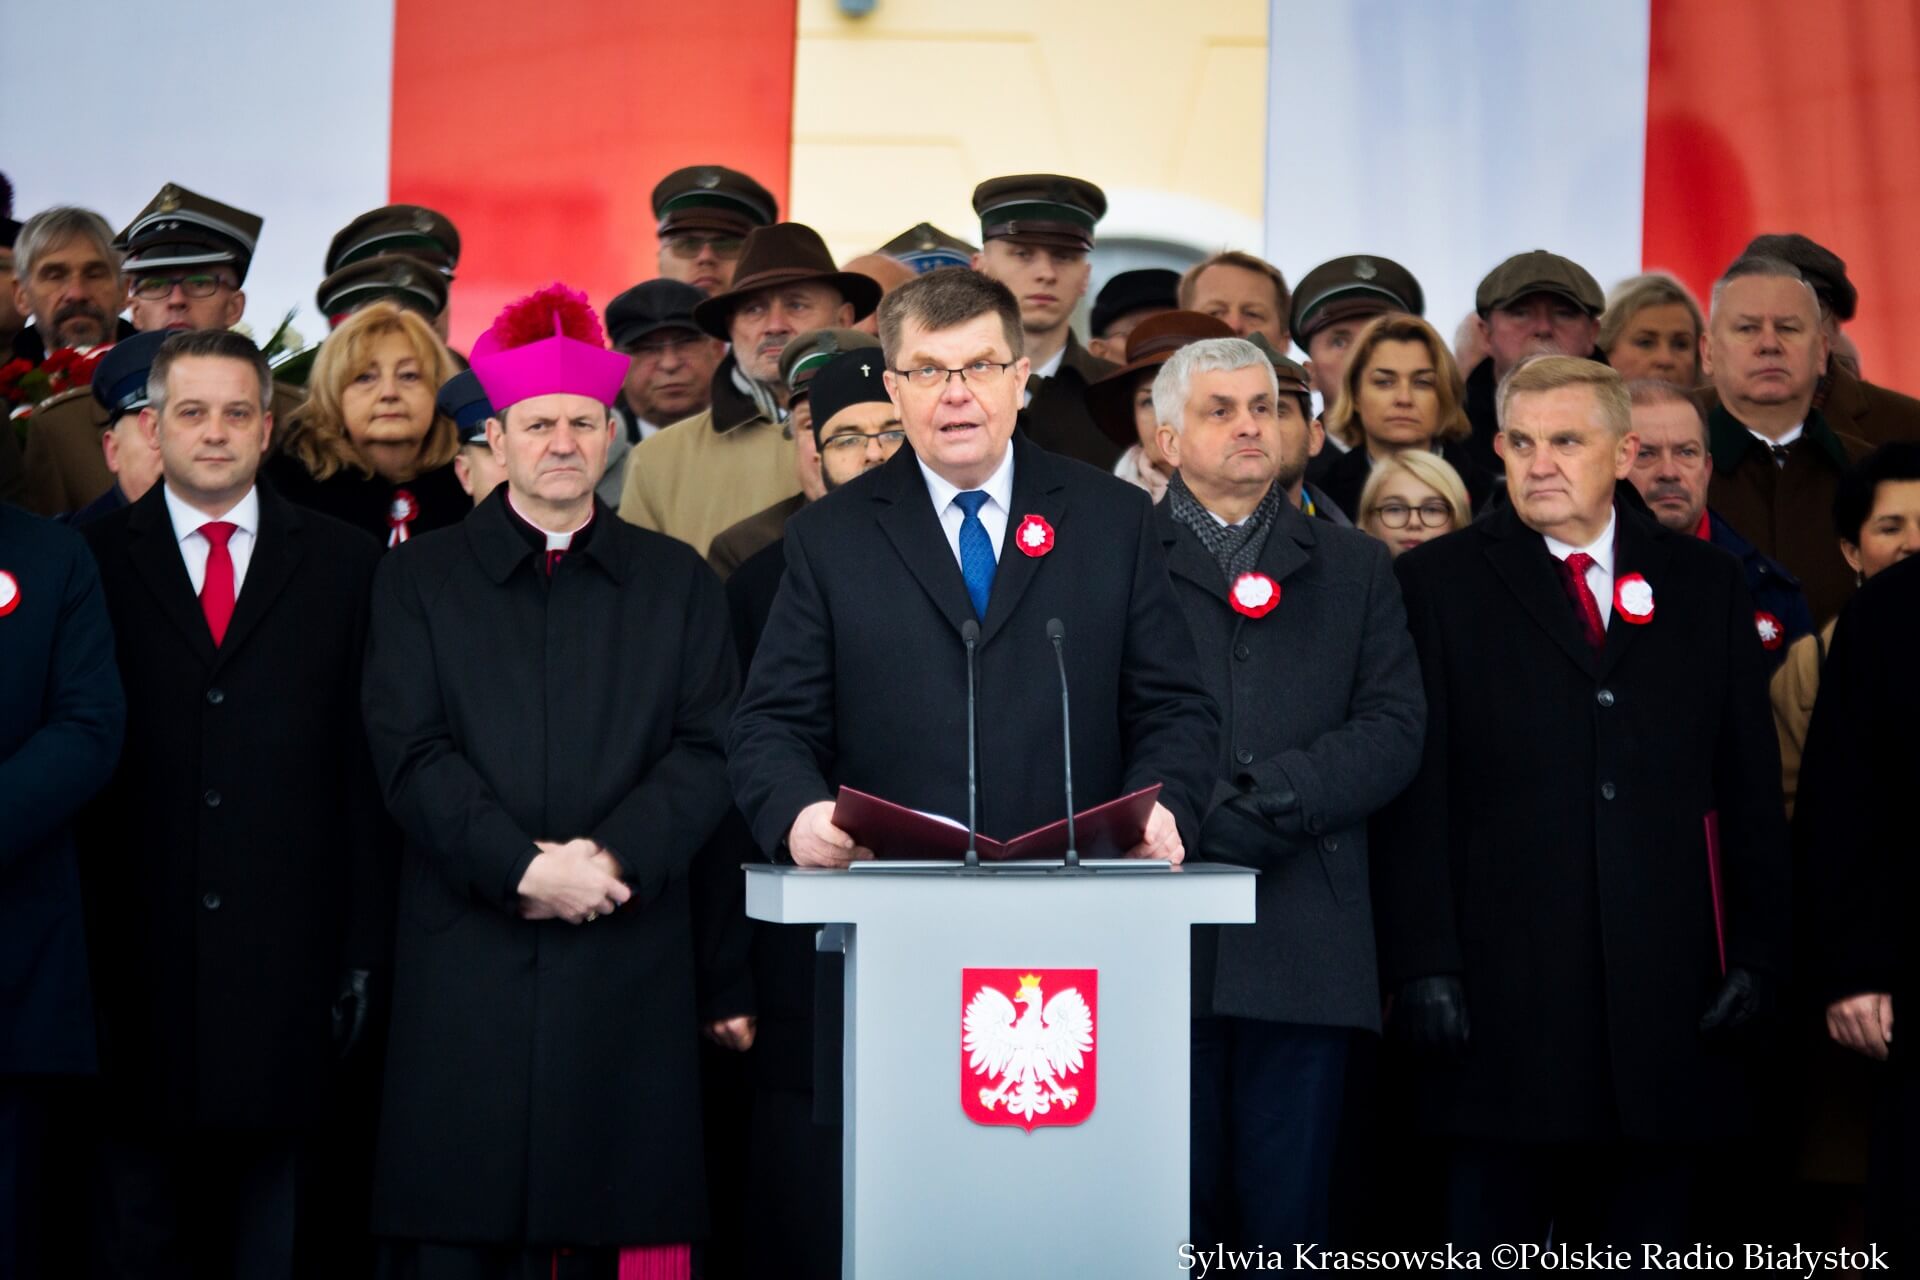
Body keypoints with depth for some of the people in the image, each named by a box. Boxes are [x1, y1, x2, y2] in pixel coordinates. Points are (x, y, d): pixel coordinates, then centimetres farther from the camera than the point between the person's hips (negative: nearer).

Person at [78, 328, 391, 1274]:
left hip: (284, 955, 1)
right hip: (137, 955, -1)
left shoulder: (344, 565, 7)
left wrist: (363, 947, 1)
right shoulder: (92, 559, 4)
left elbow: (366, 767, 5)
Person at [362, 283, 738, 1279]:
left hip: (629, 962, 1)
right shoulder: (420, 579, 10)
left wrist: (613, 858, -11)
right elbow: (412, 756, 0)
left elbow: (706, 752, 5)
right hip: (466, 962, -1)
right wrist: (526, 866, -12)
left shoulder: (678, 582, 14)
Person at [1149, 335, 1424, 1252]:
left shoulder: (1355, 569, 18)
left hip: (1307, 944, 2)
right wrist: (1192, 813, -13)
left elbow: (1394, 730, 5)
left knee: (1289, 1211, 2)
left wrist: (1266, 800, -8)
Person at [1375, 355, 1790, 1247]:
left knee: (1647, 1246, 8)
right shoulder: (1438, 583, 4)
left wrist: (1757, 959, 3)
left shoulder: (1703, 586, 12)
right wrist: (1423, 967, -9)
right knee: (1491, 1242, 2)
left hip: (1668, 999, 2)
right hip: (1503, 997, -2)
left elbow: (1750, 790, 11)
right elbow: (1414, 797, -1)